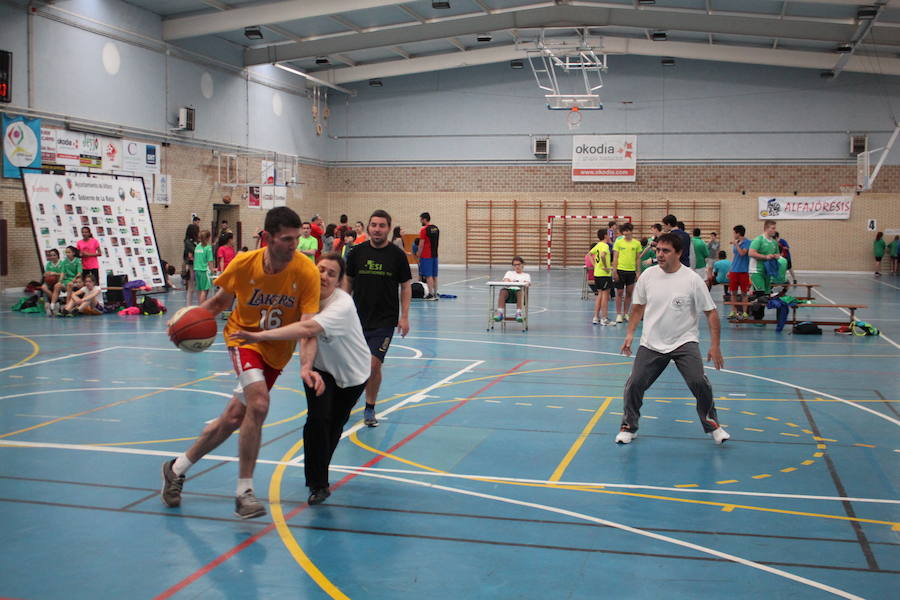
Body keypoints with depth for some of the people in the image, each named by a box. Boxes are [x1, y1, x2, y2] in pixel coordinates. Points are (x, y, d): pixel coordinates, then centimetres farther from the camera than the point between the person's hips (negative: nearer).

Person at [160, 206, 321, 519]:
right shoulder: (244, 263, -17)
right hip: (245, 336, -2)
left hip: (277, 350, 2)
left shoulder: (307, 272, -22)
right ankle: (244, 492, -12)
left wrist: (306, 366, -43)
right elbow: (221, 300, 1)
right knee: (259, 404, -26)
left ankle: (176, 469, 32)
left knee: (234, 417, 8)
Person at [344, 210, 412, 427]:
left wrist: (404, 316, -4)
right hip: (358, 317, 2)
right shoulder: (357, 251, 2)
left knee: (374, 364, -8)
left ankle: (370, 408, 10)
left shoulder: (397, 254, -3)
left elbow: (406, 286, 2)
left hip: (385, 320, -2)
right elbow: (348, 281, 11)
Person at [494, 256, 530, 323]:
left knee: (520, 292, -38)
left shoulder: (526, 275, 25)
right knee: (503, 291, -35)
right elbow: (505, 281, 9)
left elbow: (527, 283, 3)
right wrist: (512, 282, -14)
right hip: (509, 290, 1)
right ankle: (499, 313, -44)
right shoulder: (509, 273, 30)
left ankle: (518, 313, -46)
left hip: (519, 290, -1)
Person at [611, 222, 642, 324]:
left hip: (632, 271, 2)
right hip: (620, 270, -2)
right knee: (620, 292, 2)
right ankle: (619, 314, 9)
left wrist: (638, 272, 4)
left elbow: (638, 259, 8)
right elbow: (615, 258, -1)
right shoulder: (618, 242, 0)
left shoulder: (637, 243, 4)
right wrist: (614, 271, -7)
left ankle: (626, 313, 18)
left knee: (629, 293, 7)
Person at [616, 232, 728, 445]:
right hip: (651, 344, 3)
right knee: (634, 384, -5)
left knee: (699, 383, -18)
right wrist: (630, 334, 5)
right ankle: (629, 426, 18)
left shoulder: (692, 279, -10)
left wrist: (715, 346, -9)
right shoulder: (648, 275, -1)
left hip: (684, 342, -2)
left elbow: (711, 312, -5)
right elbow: (638, 307, 12)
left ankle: (711, 424, 8)